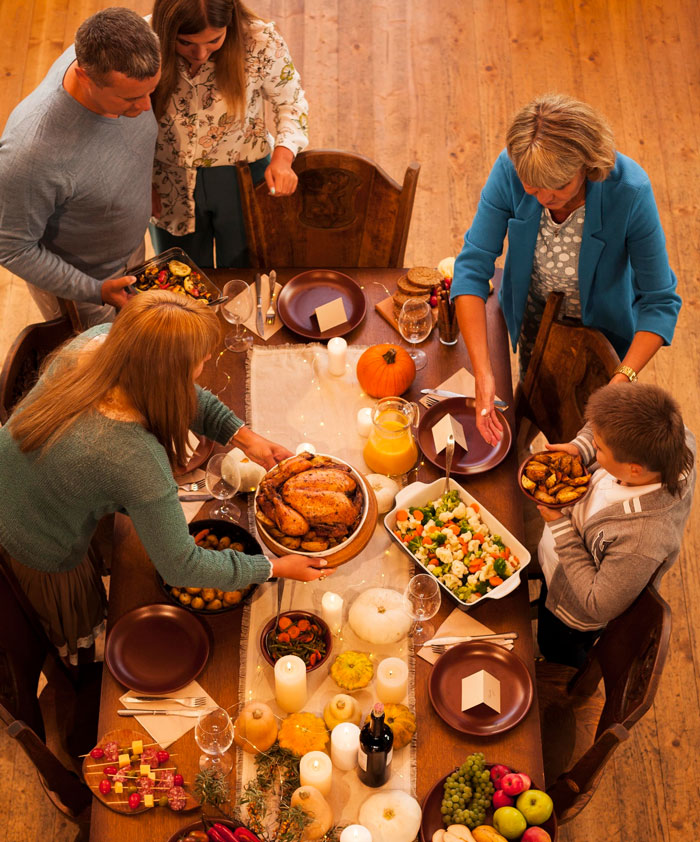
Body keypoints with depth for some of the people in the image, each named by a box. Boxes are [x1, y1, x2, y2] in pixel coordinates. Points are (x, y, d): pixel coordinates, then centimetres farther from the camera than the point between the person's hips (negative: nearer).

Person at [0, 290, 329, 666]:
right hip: (41, 554, -6)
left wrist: (243, 437, -16)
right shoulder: (137, 461, -44)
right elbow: (180, 567, -31)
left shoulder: (98, 339, -25)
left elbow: (184, 395, -6)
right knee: (78, 627, 30)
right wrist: (277, 568, -23)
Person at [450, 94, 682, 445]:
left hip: (599, 322, -2)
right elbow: (473, 265, -31)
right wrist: (482, 373, -40)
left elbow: (660, 302, -30)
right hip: (533, 312, 2)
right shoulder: (510, 169, -33)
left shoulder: (629, 191, -38)